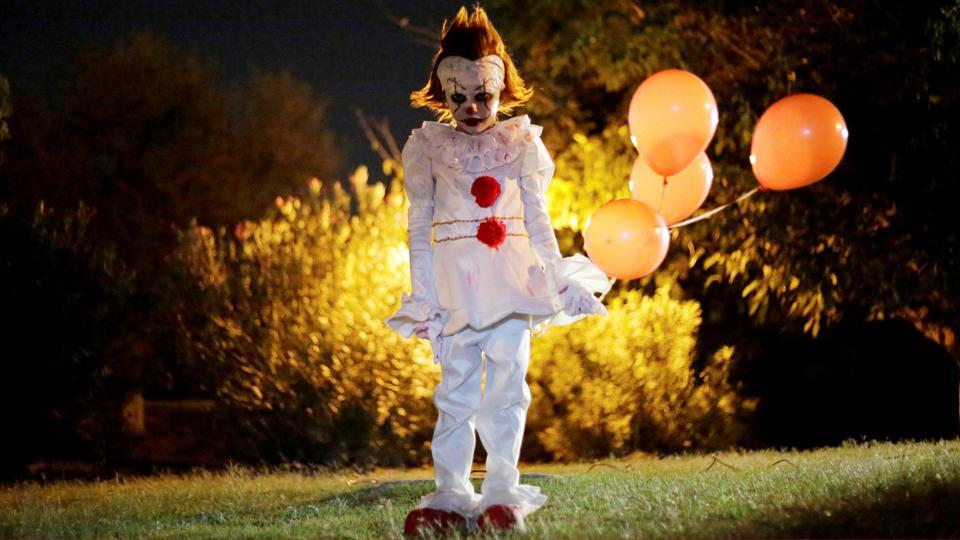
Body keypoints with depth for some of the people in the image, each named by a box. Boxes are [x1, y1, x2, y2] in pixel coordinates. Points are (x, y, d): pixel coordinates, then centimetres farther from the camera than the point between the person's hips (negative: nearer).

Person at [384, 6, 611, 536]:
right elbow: (419, 225, 7)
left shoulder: (520, 143, 8)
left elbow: (537, 218, 10)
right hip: (455, 279, -1)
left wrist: (558, 279, 6)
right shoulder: (429, 146, 6)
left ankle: (502, 492, -1)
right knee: (457, 387, -3)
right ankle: (451, 494, 0)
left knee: (508, 381, -6)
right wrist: (421, 293, 2)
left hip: (511, 277, 1)